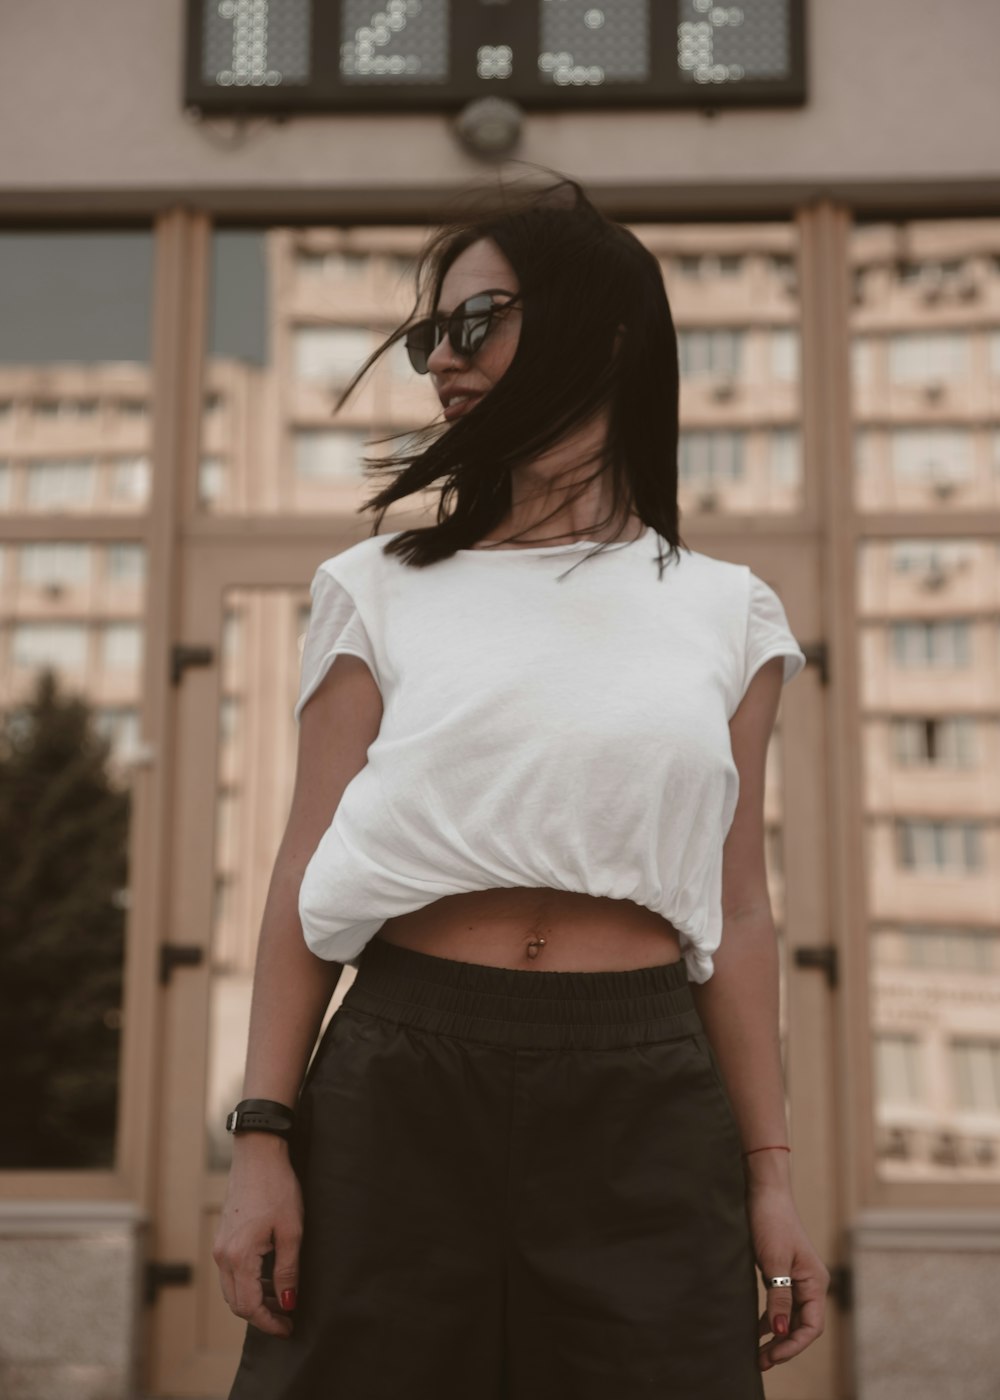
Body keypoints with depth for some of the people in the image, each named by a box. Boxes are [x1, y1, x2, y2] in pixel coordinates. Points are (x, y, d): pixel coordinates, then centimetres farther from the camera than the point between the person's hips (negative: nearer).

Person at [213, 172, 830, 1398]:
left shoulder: (725, 612, 8)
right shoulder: (380, 591, 6)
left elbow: (735, 909, 7)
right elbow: (307, 878, 2)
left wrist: (771, 1175, 4)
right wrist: (262, 1138, -5)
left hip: (645, 1100, 1)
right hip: (403, 1074, 0)